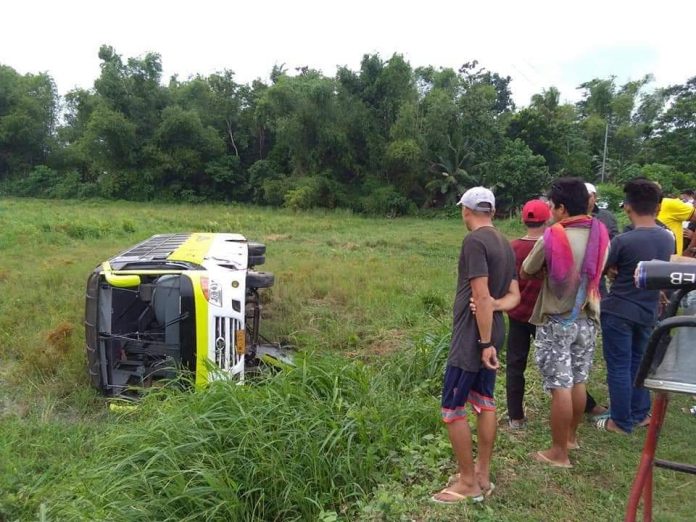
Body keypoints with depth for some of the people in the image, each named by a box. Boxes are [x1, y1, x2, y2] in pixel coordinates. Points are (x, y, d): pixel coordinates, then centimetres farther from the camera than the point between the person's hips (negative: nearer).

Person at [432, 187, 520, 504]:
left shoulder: (474, 241, -18)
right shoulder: (504, 244, 10)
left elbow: (481, 296, -22)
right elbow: (514, 295, 12)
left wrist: (484, 342, -19)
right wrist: (495, 306, -7)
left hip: (471, 337, -9)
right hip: (491, 334, 9)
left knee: (452, 408, 0)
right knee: (484, 403, 15)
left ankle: (468, 483, 10)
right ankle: (483, 476, 25)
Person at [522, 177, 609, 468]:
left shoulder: (552, 237, -18)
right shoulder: (601, 233, 0)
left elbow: (526, 272, -6)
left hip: (556, 321, -6)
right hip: (587, 319, 6)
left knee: (560, 386, 0)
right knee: (578, 382, 18)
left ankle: (559, 453, 10)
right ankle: (571, 436, 35)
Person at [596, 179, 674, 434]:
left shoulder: (624, 240, -22)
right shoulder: (668, 238, -1)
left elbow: (601, 269, -10)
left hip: (619, 311, -6)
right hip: (648, 311, 6)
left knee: (619, 368, 5)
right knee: (639, 363, 20)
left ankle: (622, 422, 16)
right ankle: (640, 414, 32)